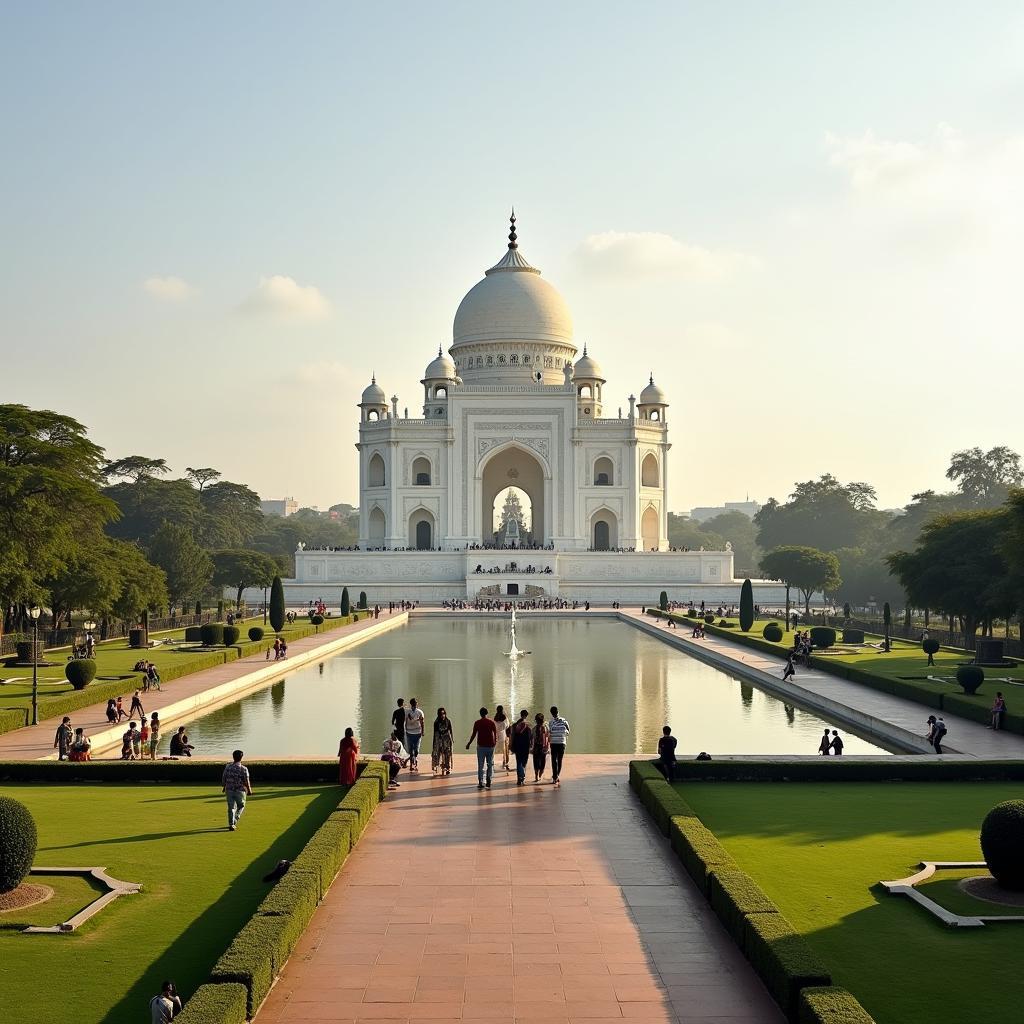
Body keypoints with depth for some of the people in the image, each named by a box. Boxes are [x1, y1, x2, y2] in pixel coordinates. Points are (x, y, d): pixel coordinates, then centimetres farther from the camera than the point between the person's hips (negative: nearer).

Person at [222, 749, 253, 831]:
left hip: (229, 790, 3)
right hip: (240, 791, -3)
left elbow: (223, 778, 5)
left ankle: (231, 824, 6)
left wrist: (224, 787, 23)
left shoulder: (228, 767, -2)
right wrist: (249, 790, 4)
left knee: (231, 808, 10)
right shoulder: (243, 769, -13)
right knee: (241, 806, 17)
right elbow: (246, 781, -11)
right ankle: (234, 821, 6)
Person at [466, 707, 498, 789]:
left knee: (480, 765, 3)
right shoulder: (491, 722, 0)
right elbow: (495, 733, 5)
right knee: (490, 764, 11)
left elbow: (474, 734, -4)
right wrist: (495, 741, 25)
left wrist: (469, 744, 8)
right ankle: (488, 781, 6)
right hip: (490, 745, 1)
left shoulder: (477, 723, -4)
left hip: (481, 746, -1)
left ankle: (480, 783, -1)